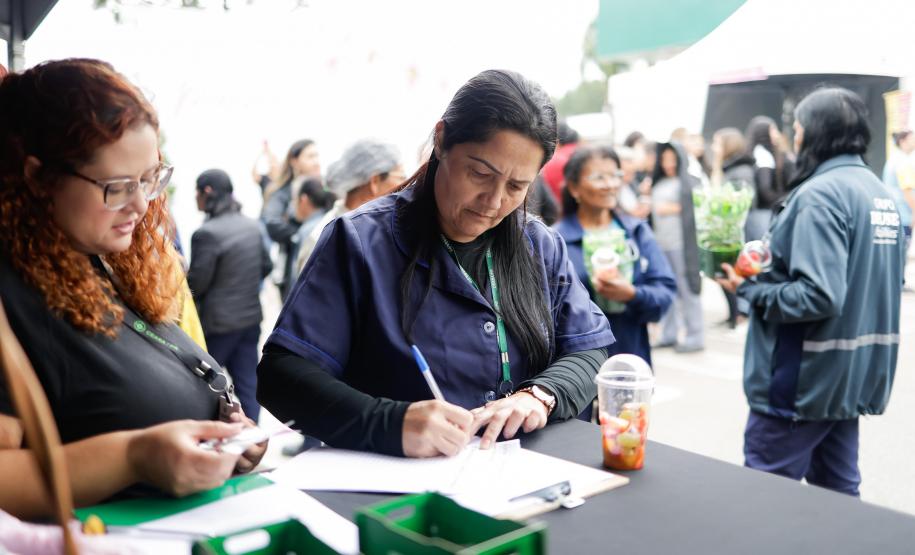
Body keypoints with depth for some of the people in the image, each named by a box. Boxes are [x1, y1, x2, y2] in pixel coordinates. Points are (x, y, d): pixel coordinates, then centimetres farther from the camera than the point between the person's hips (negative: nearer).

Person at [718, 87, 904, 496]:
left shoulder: (820, 194, -19)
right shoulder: (878, 190, 11)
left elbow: (817, 296, -28)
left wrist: (750, 288, -13)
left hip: (806, 380, -9)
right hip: (854, 372, 9)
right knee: (838, 490, 18)